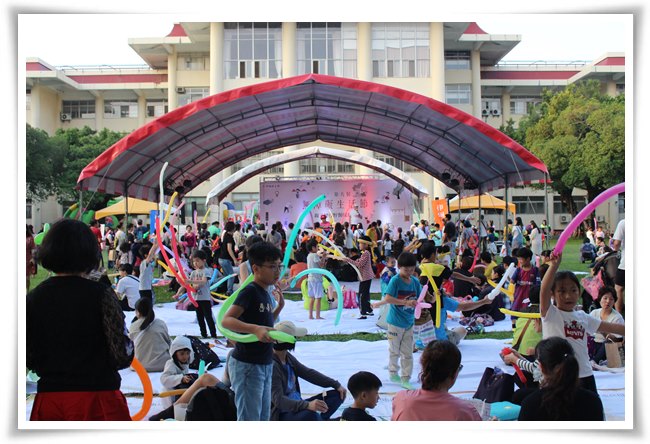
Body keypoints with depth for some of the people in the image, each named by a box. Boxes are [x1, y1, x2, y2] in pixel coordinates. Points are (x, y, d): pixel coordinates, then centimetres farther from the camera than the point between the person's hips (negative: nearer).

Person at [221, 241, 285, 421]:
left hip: (265, 365, 9)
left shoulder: (265, 294, 12)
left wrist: (280, 307, 13)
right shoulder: (250, 292, -15)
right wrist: (255, 329, -40)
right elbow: (226, 320, -27)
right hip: (247, 365, -9)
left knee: (263, 419, 17)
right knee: (249, 420, -5)